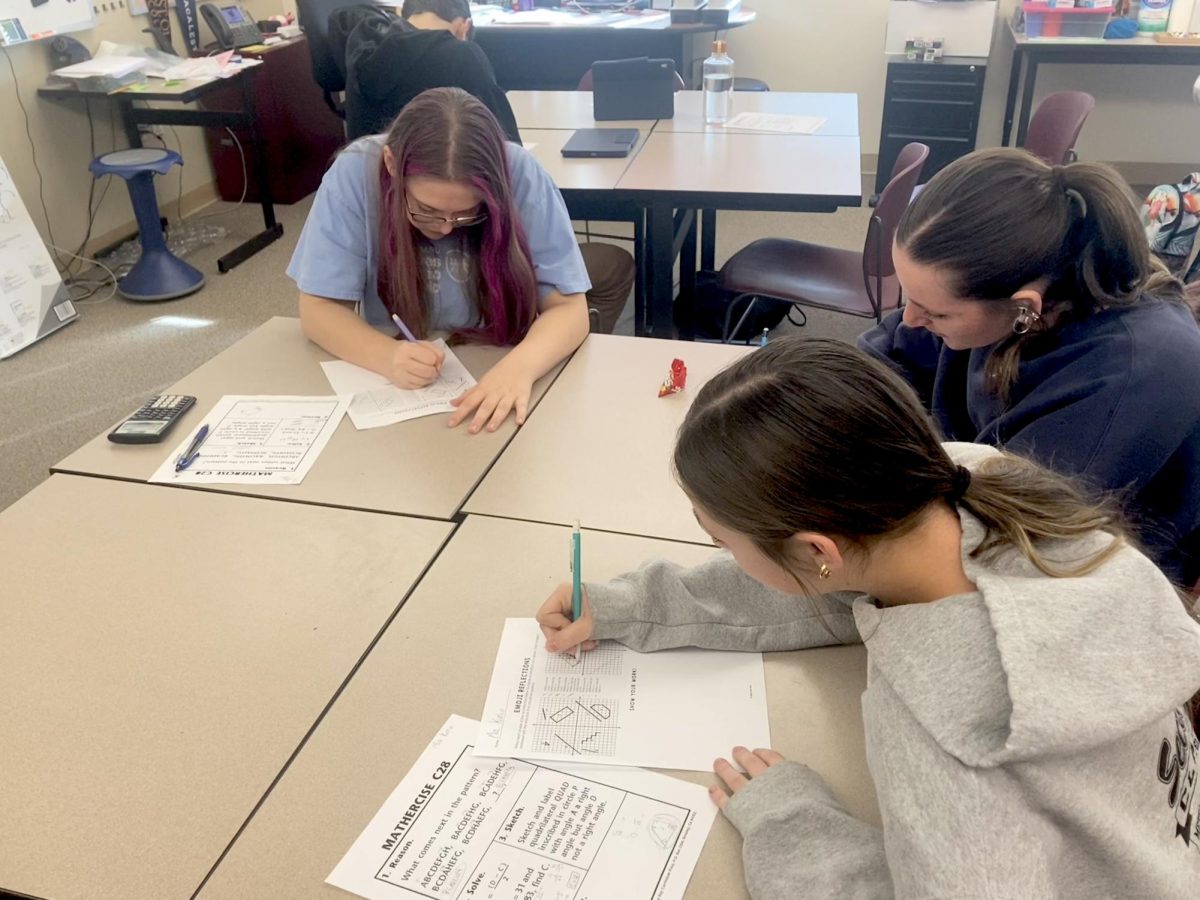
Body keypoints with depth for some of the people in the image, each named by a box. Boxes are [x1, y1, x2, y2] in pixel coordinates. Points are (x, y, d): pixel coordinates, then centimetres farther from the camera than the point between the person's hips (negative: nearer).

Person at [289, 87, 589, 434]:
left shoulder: (521, 176, -17)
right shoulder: (354, 173, -16)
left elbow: (567, 308, -15)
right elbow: (319, 308, -10)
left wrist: (520, 366, -35)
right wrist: (389, 356, -29)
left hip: (502, 377, 0)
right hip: (397, 390, 0)